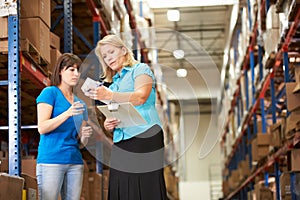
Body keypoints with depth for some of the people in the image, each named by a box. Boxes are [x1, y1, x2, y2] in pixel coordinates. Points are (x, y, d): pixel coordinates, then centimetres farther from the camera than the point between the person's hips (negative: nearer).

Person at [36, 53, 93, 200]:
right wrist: (68, 113, -19)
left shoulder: (80, 103, 19)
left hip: (75, 162, 6)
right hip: (51, 160, -6)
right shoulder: (50, 92, 1)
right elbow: (42, 128, -10)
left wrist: (85, 136, -3)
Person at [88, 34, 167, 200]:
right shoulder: (113, 83, 25)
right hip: (120, 144, 6)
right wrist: (107, 125, 1)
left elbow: (140, 97, -13)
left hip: (145, 138, -6)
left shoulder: (140, 69, 7)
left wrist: (110, 95, -27)